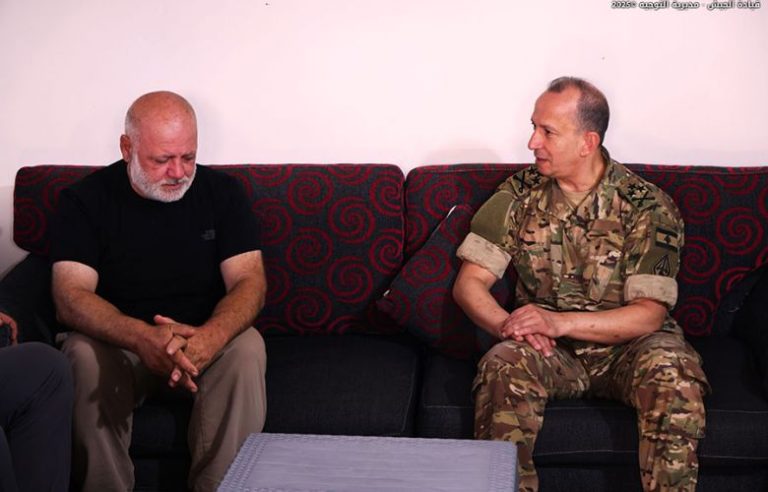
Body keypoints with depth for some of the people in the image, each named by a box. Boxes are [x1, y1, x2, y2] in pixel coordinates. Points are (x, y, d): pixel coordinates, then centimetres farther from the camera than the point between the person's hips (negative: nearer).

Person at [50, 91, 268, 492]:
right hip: (118, 340, -1)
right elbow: (70, 296, -16)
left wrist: (209, 338, -33)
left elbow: (249, 281, -9)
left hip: (205, 338, 1)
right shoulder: (85, 200, -5)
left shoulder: (223, 192, 0)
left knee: (247, 348, -31)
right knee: (83, 356, -33)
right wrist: (143, 337, -37)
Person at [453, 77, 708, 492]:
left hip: (626, 344, -1)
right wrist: (505, 324, -23)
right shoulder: (519, 194, 2)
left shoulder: (648, 206, -6)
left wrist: (560, 322, -26)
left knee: (671, 373, -34)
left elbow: (649, 313, -12)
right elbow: (470, 281, 0)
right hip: (548, 349, 1)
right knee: (504, 365, -32)